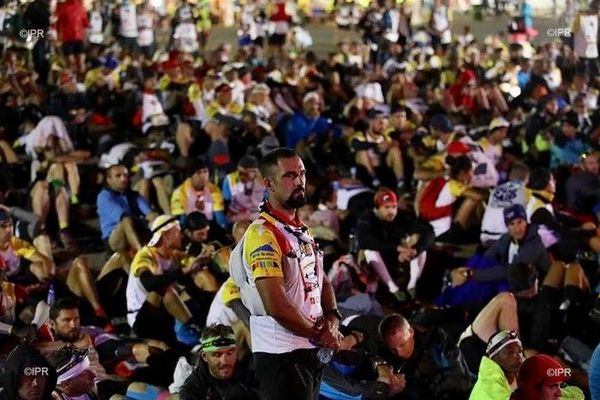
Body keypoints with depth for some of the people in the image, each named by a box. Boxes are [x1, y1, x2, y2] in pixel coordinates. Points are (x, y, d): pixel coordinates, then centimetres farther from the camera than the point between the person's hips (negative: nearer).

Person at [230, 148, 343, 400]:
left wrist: (331, 320, 0)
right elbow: (277, 306, -22)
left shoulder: (302, 230, 15)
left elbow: (322, 281, 21)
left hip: (311, 351, 9)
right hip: (282, 356, -9)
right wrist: (319, 334, -10)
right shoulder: (263, 235, -17)